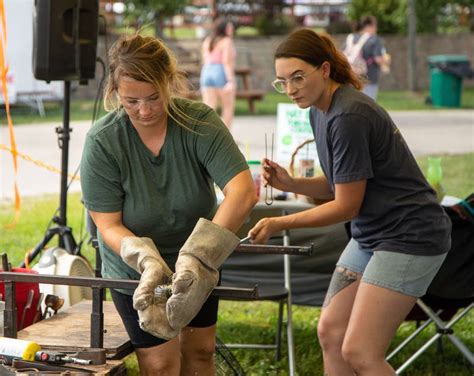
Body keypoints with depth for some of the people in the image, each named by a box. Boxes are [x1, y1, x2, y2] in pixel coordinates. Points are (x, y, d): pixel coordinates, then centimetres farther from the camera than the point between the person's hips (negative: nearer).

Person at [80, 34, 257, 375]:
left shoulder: (200, 122, -24)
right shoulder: (102, 142, -24)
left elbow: (242, 191, -33)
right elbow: (109, 226, -21)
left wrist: (198, 256, -45)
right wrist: (148, 261, -41)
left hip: (196, 265, 2)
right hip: (135, 270, -2)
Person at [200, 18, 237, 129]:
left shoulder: (207, 42, 14)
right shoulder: (226, 41, -7)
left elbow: (205, 61, 14)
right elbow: (226, 61, -15)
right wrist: (230, 80, -18)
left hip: (207, 74, 6)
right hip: (222, 74, -6)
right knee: (228, 107, 8)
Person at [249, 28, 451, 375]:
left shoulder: (349, 116, -23)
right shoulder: (320, 111, 7)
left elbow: (347, 206, -18)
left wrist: (280, 224, -15)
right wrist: (289, 183, -3)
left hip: (410, 236, -10)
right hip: (371, 235, 10)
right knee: (331, 333, 8)